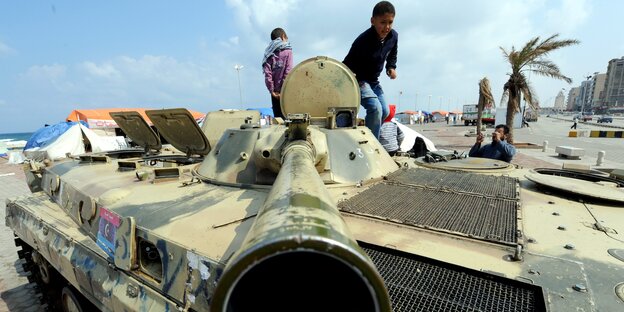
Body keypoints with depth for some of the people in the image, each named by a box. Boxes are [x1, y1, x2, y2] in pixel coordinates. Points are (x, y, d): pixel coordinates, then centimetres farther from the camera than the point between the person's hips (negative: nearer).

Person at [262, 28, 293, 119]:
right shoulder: (287, 51, 0)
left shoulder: (269, 53, 9)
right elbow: (288, 72, -11)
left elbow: (267, 72, -1)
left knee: (277, 117, 9)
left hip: (275, 91, 4)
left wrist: (271, 90, -2)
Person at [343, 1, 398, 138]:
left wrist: (391, 67, 5)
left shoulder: (393, 36, -7)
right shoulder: (363, 41, -28)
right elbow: (348, 65, -26)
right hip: (357, 80, -8)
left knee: (384, 111, 11)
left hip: (374, 81, 8)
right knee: (375, 109, -24)